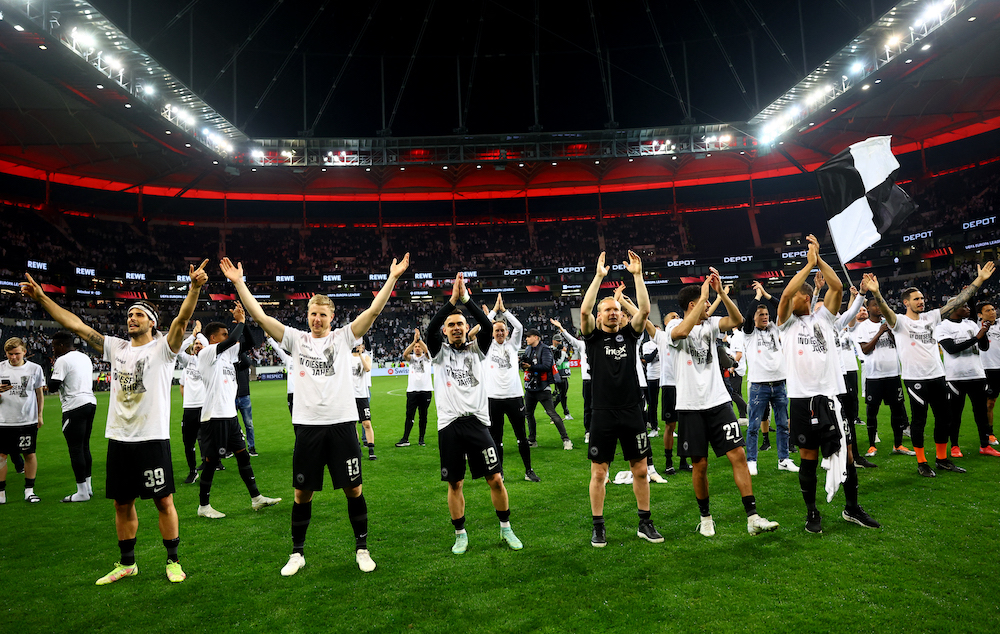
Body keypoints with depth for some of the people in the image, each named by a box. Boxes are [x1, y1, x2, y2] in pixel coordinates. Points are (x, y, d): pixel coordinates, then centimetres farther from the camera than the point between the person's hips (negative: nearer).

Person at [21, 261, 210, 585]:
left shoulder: (162, 348, -6)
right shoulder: (116, 348, 10)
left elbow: (182, 319, -24)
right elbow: (75, 324, 12)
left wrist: (194, 288, -40)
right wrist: (41, 298, 8)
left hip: (153, 439, -6)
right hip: (118, 439, 6)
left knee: (164, 501, 2)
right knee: (122, 503, 16)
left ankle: (173, 560, 17)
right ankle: (127, 563, 31)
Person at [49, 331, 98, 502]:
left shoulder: (63, 360, -9)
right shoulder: (85, 358, 16)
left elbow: (52, 386, -11)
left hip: (75, 406, -8)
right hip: (90, 402, 8)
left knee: (76, 449, -2)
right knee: (84, 446, 15)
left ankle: (82, 491, 1)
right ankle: (88, 487, 21)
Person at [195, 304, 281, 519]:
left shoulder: (227, 353, 14)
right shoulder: (206, 353, -10)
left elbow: (245, 341, 19)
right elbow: (232, 340, -24)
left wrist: (243, 320, 6)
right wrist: (240, 321, -10)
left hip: (230, 414, 9)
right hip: (214, 416, -9)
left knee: (243, 454, 10)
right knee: (211, 460, 1)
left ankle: (256, 498, 17)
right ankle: (203, 506, 16)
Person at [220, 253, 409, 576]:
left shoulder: (343, 337, 3)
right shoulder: (296, 340, 7)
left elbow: (374, 310, -5)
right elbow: (260, 316, 3)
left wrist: (392, 278, -11)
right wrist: (238, 282, 0)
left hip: (342, 423, -1)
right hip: (307, 425, 1)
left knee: (353, 489, 6)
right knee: (302, 492, 11)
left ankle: (362, 548, 23)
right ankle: (297, 553, 28)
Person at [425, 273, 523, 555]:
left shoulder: (476, 349, 8)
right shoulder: (440, 352, 6)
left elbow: (488, 326, -11)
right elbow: (430, 328, -13)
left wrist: (466, 298, -15)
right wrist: (453, 299, -18)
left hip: (476, 421, 0)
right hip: (449, 425, 0)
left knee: (495, 478, 2)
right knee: (455, 483, 9)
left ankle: (506, 528, 22)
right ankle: (460, 535, 26)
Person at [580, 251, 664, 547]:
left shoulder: (629, 334, 8)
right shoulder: (593, 336, 2)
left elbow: (644, 310, -6)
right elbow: (584, 310, -15)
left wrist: (637, 275, -12)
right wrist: (599, 275, -18)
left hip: (632, 412, 2)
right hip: (603, 414, -2)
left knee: (640, 470, 10)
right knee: (599, 472, 4)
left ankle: (645, 523, 26)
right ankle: (598, 527, 18)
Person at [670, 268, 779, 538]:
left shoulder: (709, 324, 8)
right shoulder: (675, 328, -6)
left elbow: (737, 320, -8)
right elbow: (683, 331, -30)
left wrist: (721, 291, -17)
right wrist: (704, 295, -26)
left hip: (718, 402, 4)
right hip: (690, 406, -3)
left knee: (738, 455, -3)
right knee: (699, 464, 5)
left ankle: (753, 518, 3)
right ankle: (705, 516, 24)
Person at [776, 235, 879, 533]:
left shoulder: (823, 317, 9)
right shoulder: (787, 324, 6)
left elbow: (837, 287, -4)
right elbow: (785, 294, -11)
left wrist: (819, 258, -6)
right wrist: (808, 264, -9)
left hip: (830, 395, 1)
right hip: (802, 397, -1)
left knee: (844, 452, 8)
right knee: (808, 456, 5)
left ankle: (852, 508, 26)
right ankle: (812, 513, 17)